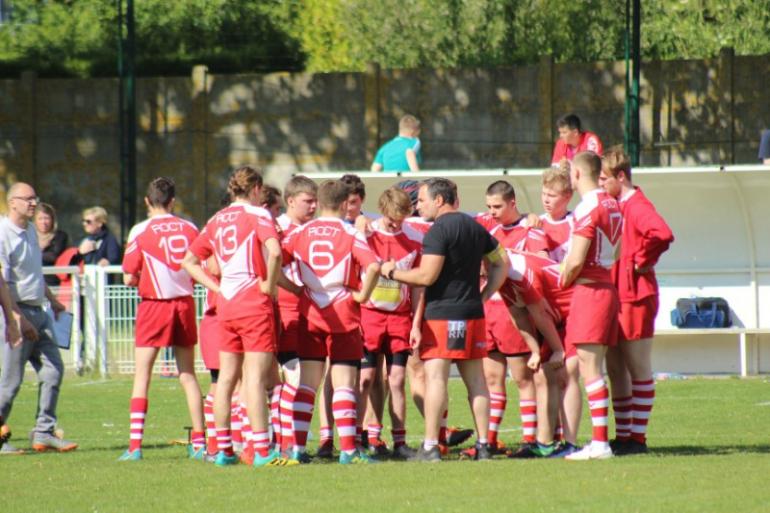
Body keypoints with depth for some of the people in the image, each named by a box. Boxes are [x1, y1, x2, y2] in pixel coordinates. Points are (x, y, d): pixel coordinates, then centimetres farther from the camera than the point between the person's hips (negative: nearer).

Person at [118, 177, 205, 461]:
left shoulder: (141, 231, -7)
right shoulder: (189, 229, 1)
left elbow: (129, 278, -7)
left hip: (154, 304, -3)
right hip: (185, 303, 3)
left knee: (142, 375, 0)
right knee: (187, 374, 11)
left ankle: (135, 445, -7)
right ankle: (199, 442, 10)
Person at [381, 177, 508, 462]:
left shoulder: (439, 230, -11)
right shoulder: (475, 227, 15)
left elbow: (427, 276, -16)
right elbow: (501, 265, 21)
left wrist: (392, 272, -2)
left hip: (442, 314, -8)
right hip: (473, 313, 8)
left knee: (435, 376, -7)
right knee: (475, 377, 9)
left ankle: (430, 446, -11)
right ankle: (483, 445, 9)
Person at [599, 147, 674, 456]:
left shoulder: (636, 205, -15)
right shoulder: (613, 206, 15)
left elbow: (663, 234, -32)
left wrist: (641, 262, -19)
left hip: (635, 297, -10)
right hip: (614, 295, 10)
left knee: (639, 370, -3)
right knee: (615, 369, 11)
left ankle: (637, 437, 1)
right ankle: (623, 436, 16)